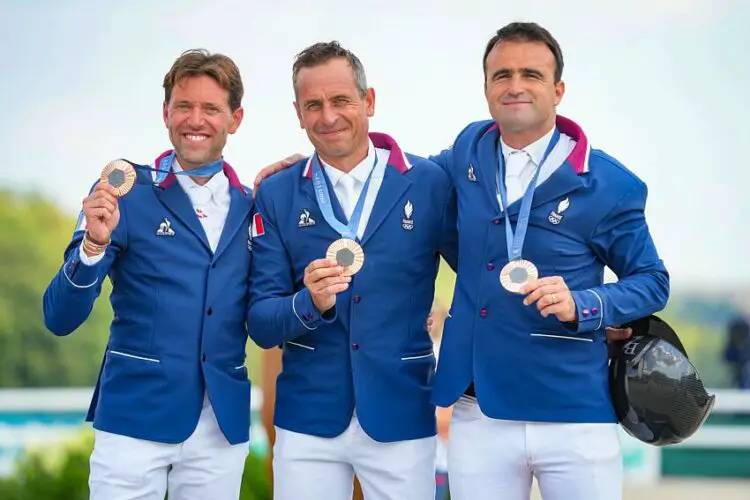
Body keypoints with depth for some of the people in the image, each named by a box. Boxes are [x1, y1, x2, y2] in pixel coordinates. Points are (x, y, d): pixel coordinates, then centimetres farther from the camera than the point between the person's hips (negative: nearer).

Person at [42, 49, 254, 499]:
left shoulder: (252, 208, 7)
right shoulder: (124, 195, -3)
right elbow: (60, 319, -7)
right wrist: (95, 243, -26)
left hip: (224, 427, 3)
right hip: (137, 419, -3)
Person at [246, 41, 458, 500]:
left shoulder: (429, 183, -3)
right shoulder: (276, 197, 1)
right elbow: (261, 325, -3)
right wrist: (308, 302, -21)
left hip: (402, 417, -1)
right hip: (307, 418, 1)